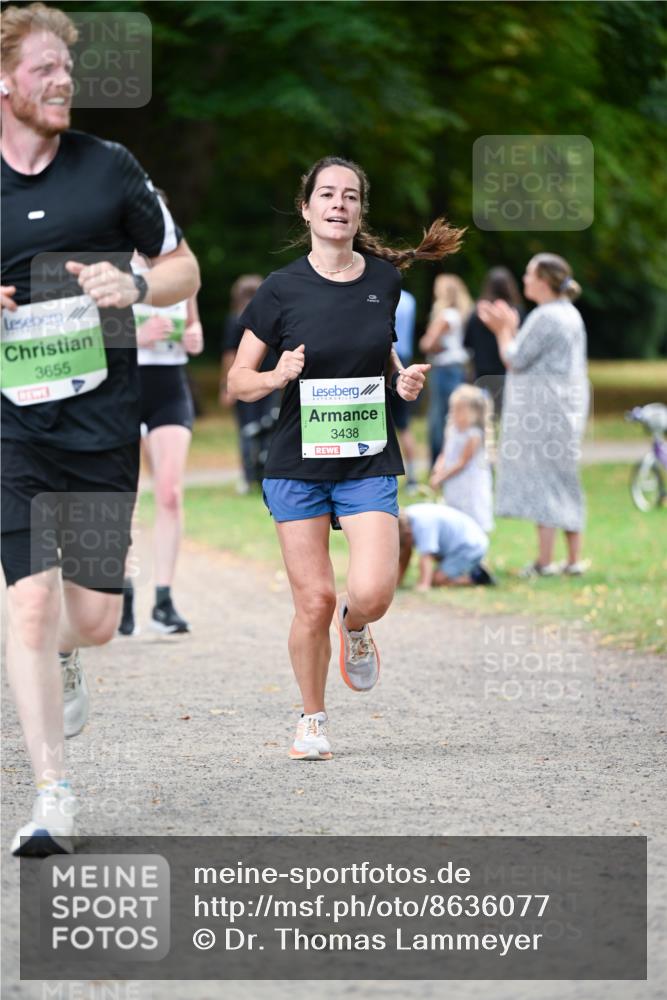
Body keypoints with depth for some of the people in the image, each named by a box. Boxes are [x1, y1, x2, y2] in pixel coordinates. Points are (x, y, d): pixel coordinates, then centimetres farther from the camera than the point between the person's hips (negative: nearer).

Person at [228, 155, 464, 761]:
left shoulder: (384, 278, 3)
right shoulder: (283, 289, -6)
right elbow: (238, 380, -1)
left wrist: (404, 380, -1)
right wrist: (276, 376, -21)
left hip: (369, 464, 1)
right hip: (298, 465, -1)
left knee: (372, 593, -16)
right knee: (314, 602, -3)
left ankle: (355, 629, 21)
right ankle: (313, 719, 18)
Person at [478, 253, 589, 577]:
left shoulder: (546, 318, -16)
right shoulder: (569, 314, 15)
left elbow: (516, 360, -14)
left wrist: (504, 330, 1)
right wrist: (508, 329, 19)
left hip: (543, 411, -10)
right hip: (566, 408, 10)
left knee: (542, 480, -6)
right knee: (565, 483, 12)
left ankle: (544, 561, -5)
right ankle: (574, 559, 14)